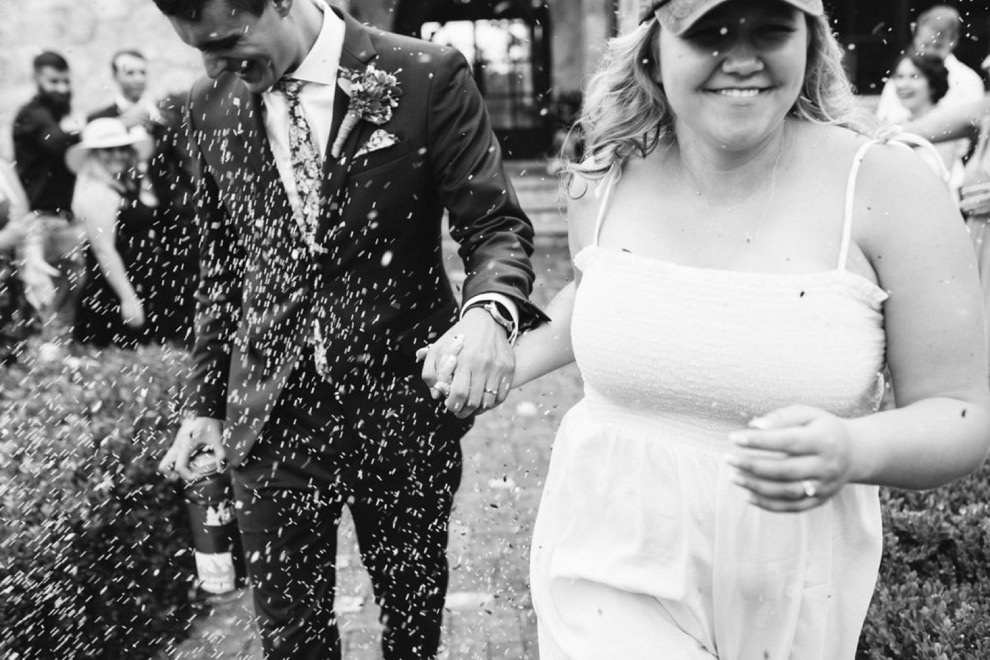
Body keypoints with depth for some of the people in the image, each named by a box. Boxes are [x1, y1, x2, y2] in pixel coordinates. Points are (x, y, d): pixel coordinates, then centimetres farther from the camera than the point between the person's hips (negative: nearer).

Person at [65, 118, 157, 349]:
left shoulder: (134, 185, 12)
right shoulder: (97, 193, -13)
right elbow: (104, 250, -17)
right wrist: (128, 298, -19)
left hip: (141, 290, 8)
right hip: (111, 299, -8)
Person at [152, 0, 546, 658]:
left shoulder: (427, 77, -10)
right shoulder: (212, 105, 3)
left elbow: (496, 223, -9)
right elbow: (221, 265, 11)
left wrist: (490, 309, -30)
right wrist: (208, 403, 10)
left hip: (404, 410, -2)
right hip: (271, 418, 3)